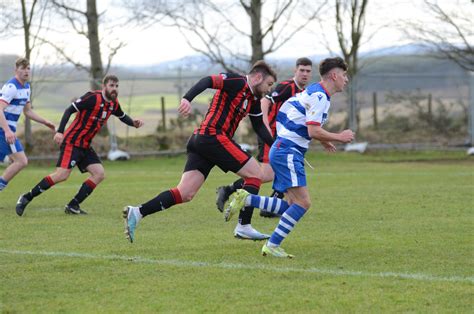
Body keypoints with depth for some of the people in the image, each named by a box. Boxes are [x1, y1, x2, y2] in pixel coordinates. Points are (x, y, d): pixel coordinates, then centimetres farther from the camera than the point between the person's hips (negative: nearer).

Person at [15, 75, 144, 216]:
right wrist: (60, 132, -27)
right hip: (72, 142, -9)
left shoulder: (114, 104, 8)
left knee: (99, 174, -4)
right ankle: (26, 198, -9)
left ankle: (72, 206, 0)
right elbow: (69, 110, -18)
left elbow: (122, 116, 29)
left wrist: (133, 123, 8)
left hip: (85, 146, 9)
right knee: (62, 175, -20)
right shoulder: (93, 97, -16)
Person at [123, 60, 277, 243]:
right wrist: (187, 98, -32)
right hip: (214, 137, -9)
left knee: (185, 194, -2)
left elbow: (260, 128, 28)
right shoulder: (237, 82, -4)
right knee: (255, 173, -2)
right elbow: (208, 81, -17)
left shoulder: (253, 100, 23)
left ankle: (137, 213, -9)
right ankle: (244, 226, -4)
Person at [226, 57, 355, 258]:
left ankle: (246, 199, 5)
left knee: (294, 205, 7)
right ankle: (272, 246, -13)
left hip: (284, 150, 10)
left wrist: (322, 140, 26)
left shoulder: (315, 93, 17)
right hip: (288, 152, -10)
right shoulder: (319, 96, -14)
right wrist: (339, 137, -8)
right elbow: (314, 131, -21)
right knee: (303, 203, -15)